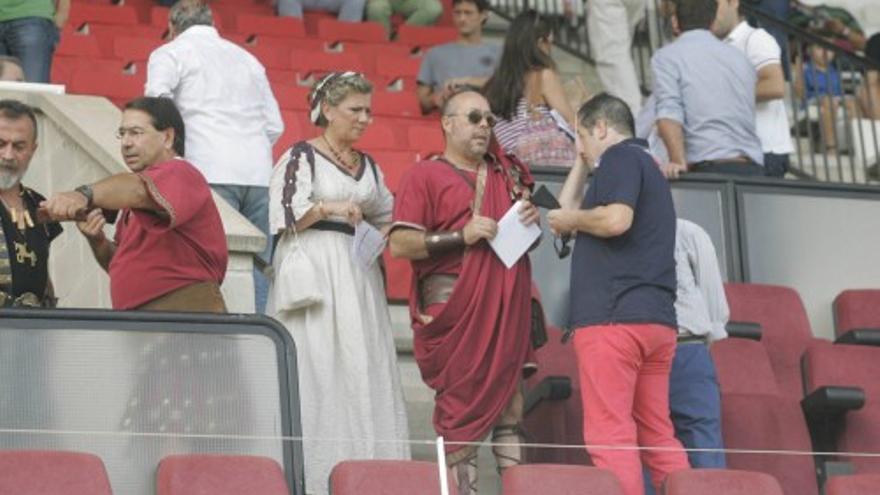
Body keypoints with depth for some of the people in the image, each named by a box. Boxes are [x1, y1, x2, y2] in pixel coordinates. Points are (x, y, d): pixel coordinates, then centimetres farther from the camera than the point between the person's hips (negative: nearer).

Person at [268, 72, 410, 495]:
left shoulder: (368, 167, 17)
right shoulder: (301, 157, -1)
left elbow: (385, 219, 24)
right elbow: (286, 216, -8)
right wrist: (330, 208, -17)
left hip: (357, 275, 6)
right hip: (313, 270, -6)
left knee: (364, 367, 1)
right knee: (317, 369, -8)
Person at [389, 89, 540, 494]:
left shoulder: (506, 173, 20)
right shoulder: (425, 176, 2)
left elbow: (526, 233, 31)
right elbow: (400, 244, -8)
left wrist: (532, 220, 7)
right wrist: (461, 237, -16)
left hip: (507, 308, 6)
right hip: (454, 308, -6)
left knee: (511, 406, 4)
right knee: (461, 410, -6)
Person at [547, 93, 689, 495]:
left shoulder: (620, 156, -1)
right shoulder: (647, 166, 28)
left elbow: (617, 219, -20)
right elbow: (567, 208, 34)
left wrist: (572, 220, -3)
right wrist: (583, 163, 34)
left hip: (614, 316, -9)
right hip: (657, 320, 9)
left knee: (610, 434, -11)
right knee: (658, 436, 8)